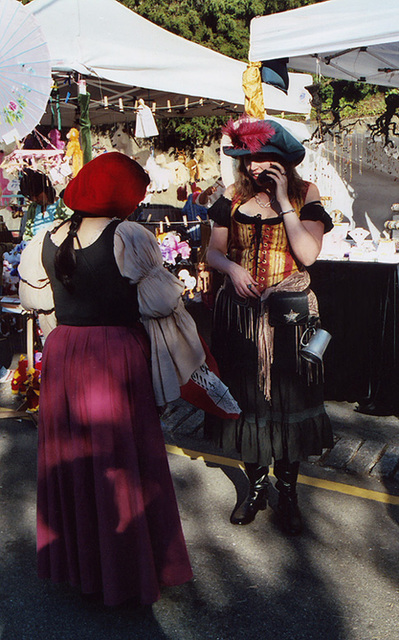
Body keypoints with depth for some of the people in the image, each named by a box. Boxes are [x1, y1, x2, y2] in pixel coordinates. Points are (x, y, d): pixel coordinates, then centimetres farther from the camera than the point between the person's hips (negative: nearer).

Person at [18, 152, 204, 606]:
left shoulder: (46, 240, 4)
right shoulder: (128, 237, -14)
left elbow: (33, 298, 13)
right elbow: (158, 300, -13)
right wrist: (172, 287, 8)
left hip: (61, 352, 6)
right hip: (115, 356, -5)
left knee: (70, 456, 18)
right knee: (122, 461, 8)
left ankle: (75, 560, 36)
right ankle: (129, 567, 23)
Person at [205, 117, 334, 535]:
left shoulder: (305, 194, -1)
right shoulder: (233, 196, 6)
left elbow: (308, 254, -14)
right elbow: (214, 252, 9)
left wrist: (283, 201, -14)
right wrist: (232, 268, -12)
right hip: (240, 310, 3)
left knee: (288, 395, 3)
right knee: (245, 394, 9)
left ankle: (287, 491, 23)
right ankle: (256, 484, 28)